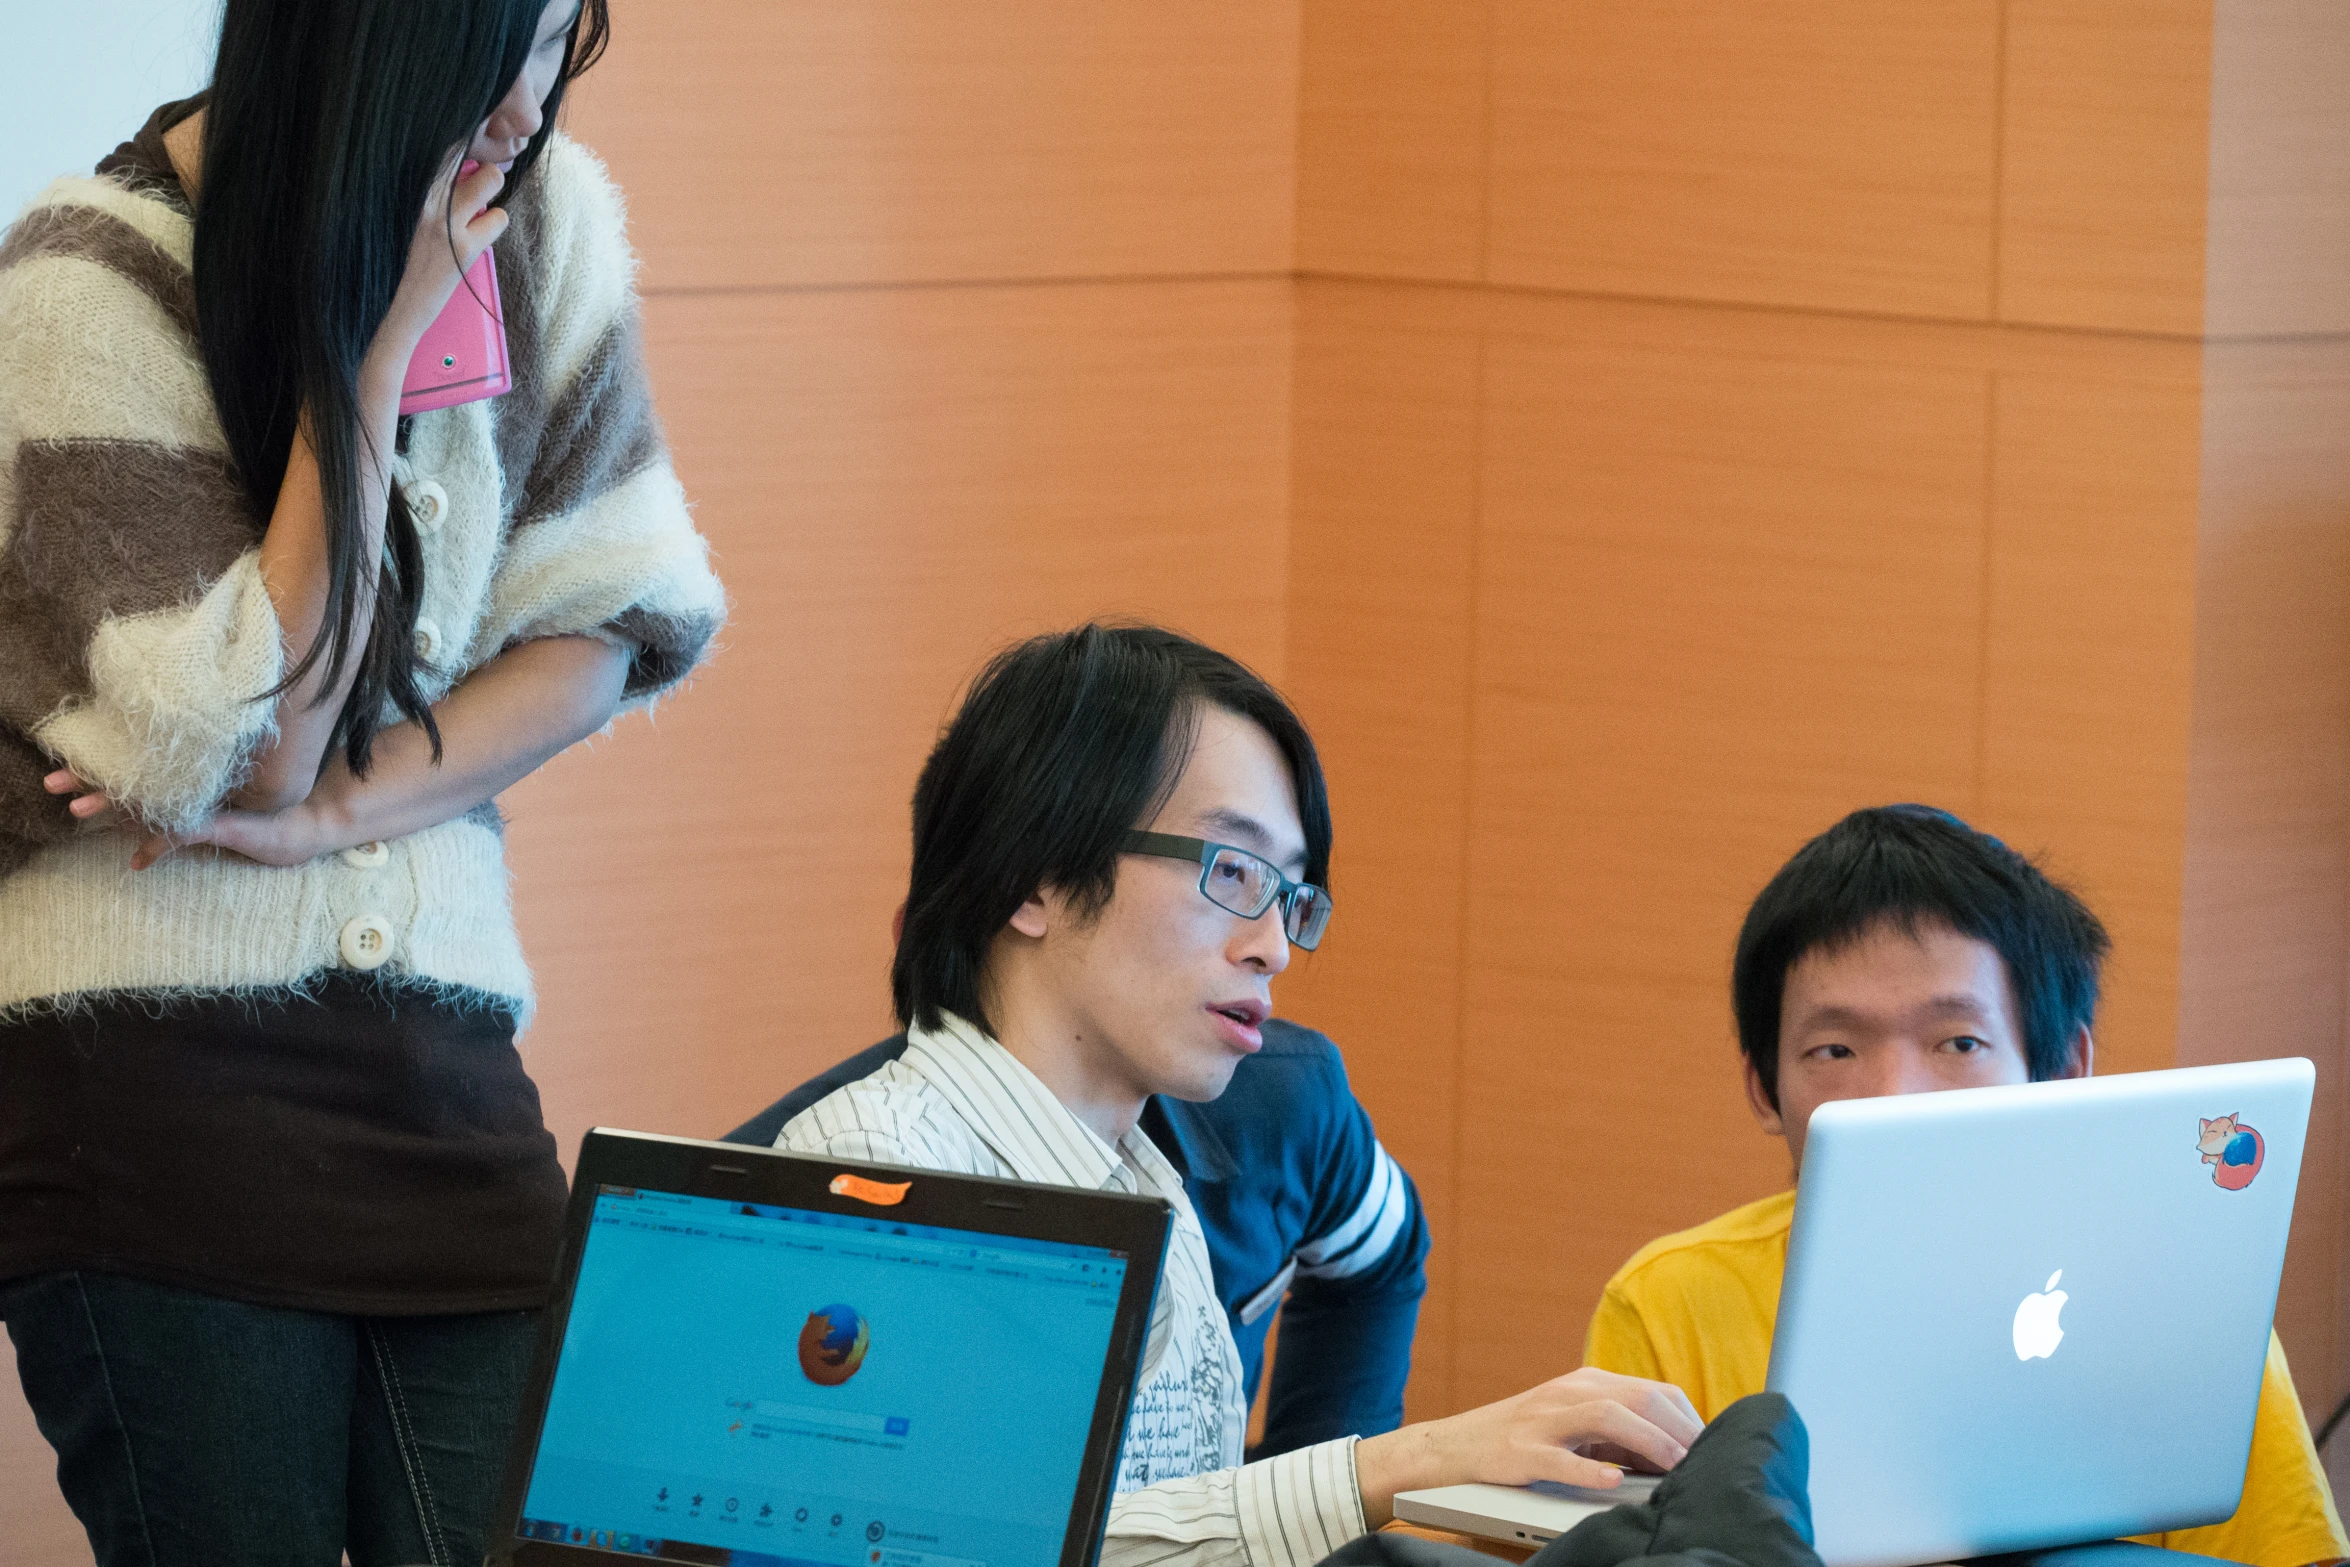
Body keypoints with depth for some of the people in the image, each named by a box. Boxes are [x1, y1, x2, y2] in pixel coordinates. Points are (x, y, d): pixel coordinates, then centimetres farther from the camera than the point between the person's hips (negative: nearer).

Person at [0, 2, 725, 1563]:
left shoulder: (543, 216, 4)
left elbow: (604, 624, 5)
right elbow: (257, 747, -15)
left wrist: (334, 808, -10)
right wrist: (380, 340, -16)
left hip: (440, 1064, 4)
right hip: (150, 1072, -4)